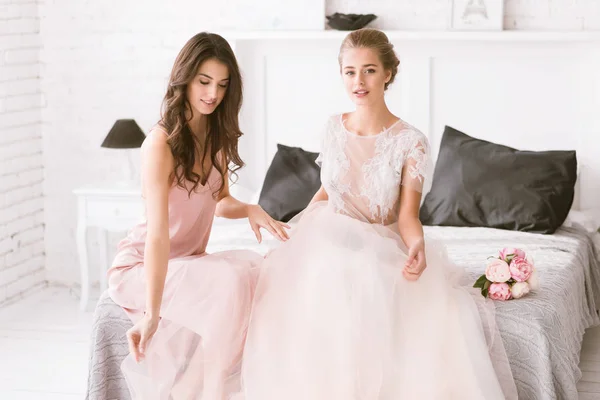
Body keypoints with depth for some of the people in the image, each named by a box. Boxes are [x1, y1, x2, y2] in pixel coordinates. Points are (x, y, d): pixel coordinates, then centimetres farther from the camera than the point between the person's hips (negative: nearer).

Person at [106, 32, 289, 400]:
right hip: (144, 268, -7)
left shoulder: (218, 135, 3)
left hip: (191, 260, 7)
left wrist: (250, 209, -8)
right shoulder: (162, 142, -20)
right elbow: (158, 232, -27)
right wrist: (151, 314, -32)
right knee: (231, 282, -30)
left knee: (258, 269, -19)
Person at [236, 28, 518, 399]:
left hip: (382, 250, -2)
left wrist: (417, 245, -33)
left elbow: (408, 215, -11)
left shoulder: (410, 141, -8)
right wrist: (293, 234, 8)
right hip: (330, 243, 2)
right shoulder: (334, 128, 4)